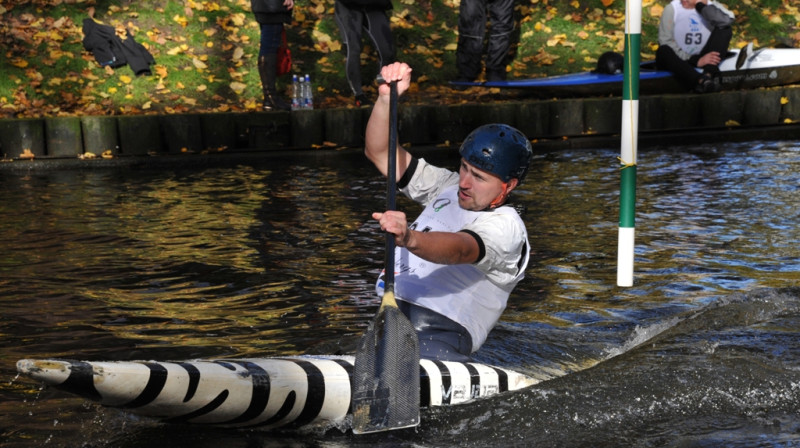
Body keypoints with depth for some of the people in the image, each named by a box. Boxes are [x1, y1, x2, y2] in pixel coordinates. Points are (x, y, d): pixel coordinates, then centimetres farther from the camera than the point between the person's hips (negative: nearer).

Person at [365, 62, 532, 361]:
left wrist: (409, 239, -44)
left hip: (439, 339, -8)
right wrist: (386, 97, 3)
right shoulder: (447, 188, 22)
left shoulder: (506, 227, -2)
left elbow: (460, 250, -24)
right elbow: (380, 152, 19)